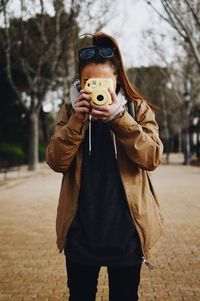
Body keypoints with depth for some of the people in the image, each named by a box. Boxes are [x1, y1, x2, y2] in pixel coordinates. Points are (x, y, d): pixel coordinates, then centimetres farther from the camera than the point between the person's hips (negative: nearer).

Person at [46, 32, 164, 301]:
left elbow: (152, 158, -14)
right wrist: (78, 120, -20)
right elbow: (57, 162, -7)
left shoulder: (137, 108, -1)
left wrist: (118, 118, -24)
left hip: (125, 230, -1)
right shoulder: (71, 110, 3)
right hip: (81, 230, 1)